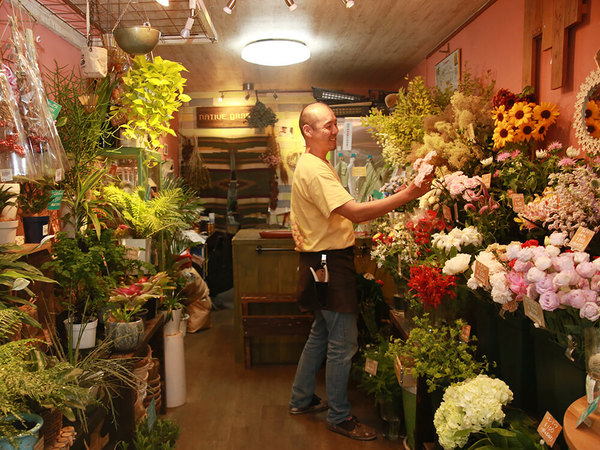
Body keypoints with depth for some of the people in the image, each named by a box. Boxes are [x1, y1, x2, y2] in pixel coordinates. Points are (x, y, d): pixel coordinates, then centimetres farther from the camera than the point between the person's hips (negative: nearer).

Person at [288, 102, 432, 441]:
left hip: (325, 262, 11)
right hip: (329, 263, -11)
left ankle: (301, 399, 35)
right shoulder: (313, 170, -20)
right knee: (343, 343, 0)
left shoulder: (317, 164, 15)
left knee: (322, 333, 20)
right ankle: (339, 416, 16)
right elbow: (354, 212, -31)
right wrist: (407, 195, -33)